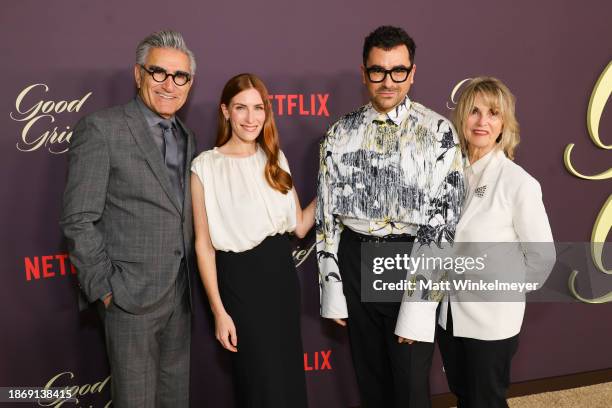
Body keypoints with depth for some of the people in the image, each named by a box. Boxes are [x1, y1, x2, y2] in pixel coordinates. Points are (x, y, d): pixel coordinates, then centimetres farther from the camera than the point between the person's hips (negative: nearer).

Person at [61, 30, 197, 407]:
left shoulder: (188, 138, 11)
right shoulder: (102, 129, -10)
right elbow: (79, 219, -12)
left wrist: (197, 279, 8)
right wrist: (104, 287, -12)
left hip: (182, 292, 6)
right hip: (132, 293, -6)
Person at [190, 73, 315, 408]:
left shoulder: (275, 159, 7)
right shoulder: (206, 166, -9)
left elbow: (298, 226, 7)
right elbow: (203, 245, -9)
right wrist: (219, 310, -10)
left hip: (282, 273, 5)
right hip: (240, 279, -5)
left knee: (291, 377, 16)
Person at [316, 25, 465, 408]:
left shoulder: (437, 131, -6)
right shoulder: (341, 134, 3)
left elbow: (445, 213, -9)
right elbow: (327, 212, 5)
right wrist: (332, 288, 1)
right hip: (353, 259, 3)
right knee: (370, 377, 17)